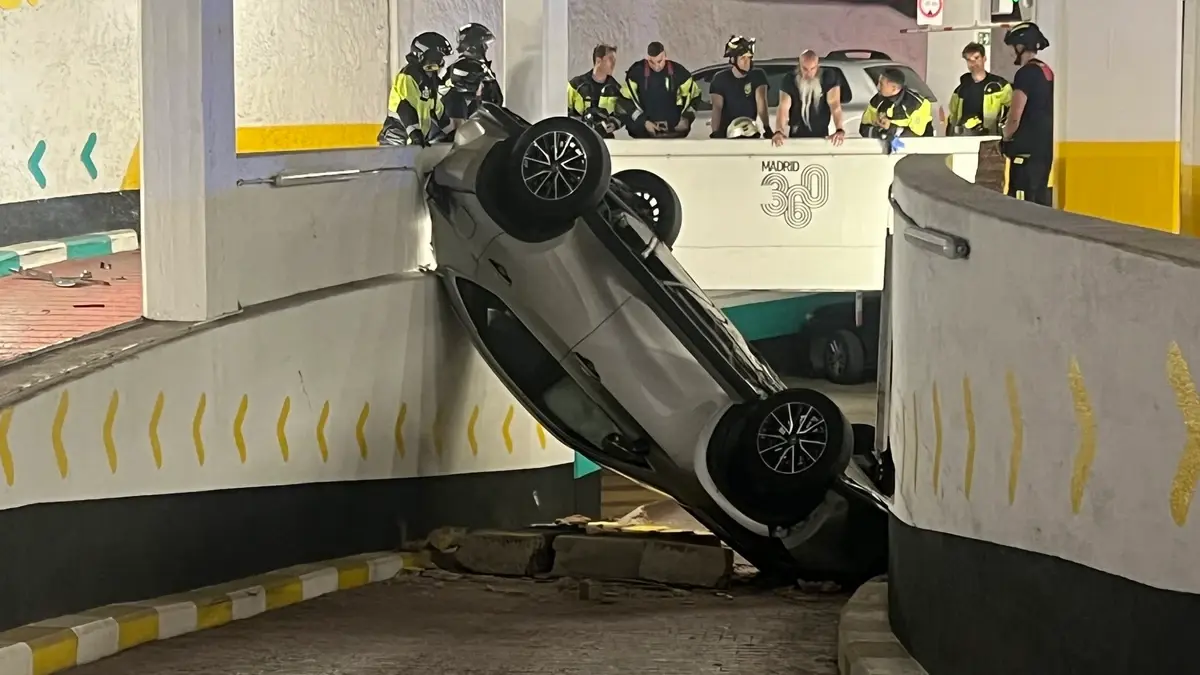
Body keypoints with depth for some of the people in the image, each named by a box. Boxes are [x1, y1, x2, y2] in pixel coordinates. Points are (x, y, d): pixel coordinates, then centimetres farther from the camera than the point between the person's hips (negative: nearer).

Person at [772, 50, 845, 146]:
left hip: (821, 137, 0)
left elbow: (835, 105, -20)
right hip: (796, 137, 0)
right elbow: (783, 108, -20)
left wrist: (839, 130, -38)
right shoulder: (790, 81, -8)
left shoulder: (829, 78, -10)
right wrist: (778, 132, -40)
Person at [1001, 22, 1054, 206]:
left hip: (1027, 147, -9)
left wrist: (1006, 137, 2)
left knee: (1022, 201, -11)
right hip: (1046, 144, 9)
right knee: (1040, 197, 11)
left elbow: (1015, 116, -16)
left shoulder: (1025, 73, -12)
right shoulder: (1047, 72, 14)